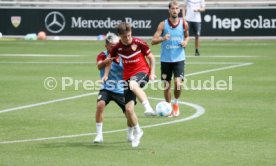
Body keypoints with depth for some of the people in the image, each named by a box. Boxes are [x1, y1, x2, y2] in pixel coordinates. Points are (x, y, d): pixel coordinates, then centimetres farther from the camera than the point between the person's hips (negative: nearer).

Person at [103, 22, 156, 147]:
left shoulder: (139, 43, -9)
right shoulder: (117, 47, -1)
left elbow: (151, 58, 2)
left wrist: (152, 73, -7)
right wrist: (106, 75, 9)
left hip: (142, 72, -4)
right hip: (127, 77, 4)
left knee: (133, 85, -42)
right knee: (128, 109, -1)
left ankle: (148, 108, -52)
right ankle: (137, 131, 22)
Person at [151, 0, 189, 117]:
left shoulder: (184, 24, -2)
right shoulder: (163, 24, -6)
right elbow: (153, 41, -8)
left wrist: (185, 42, -5)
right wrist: (163, 38, -27)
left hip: (179, 59, 0)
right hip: (165, 59, 0)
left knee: (178, 83, -15)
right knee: (167, 85, 7)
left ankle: (176, 103, 12)